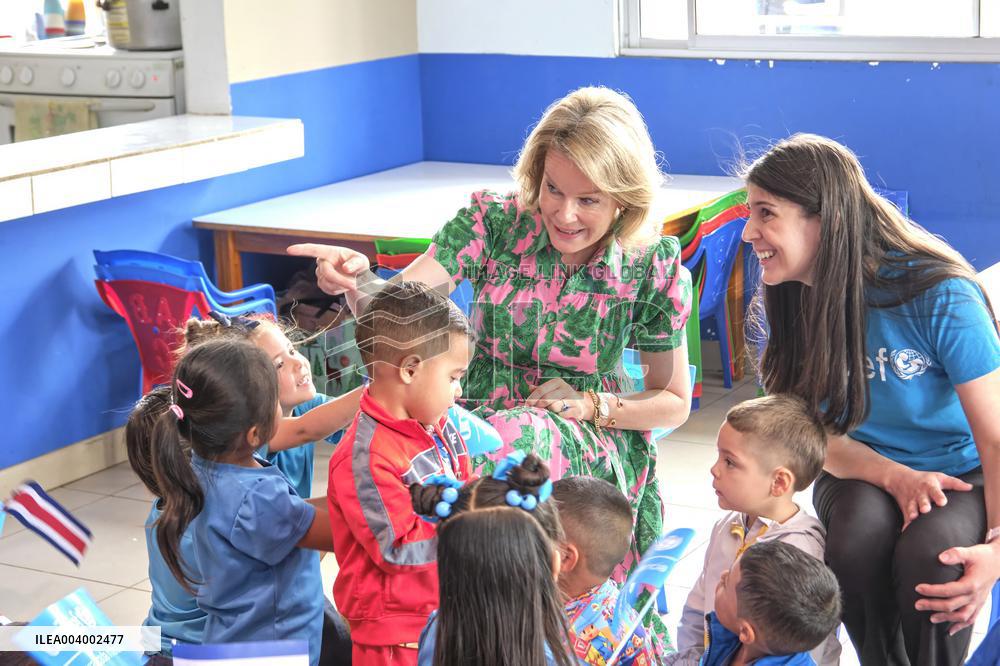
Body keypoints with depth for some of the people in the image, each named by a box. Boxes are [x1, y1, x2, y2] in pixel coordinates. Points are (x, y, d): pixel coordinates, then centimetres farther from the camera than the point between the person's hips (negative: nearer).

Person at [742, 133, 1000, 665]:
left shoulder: (939, 294, -21)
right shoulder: (791, 302, -6)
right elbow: (816, 433, -1)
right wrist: (894, 477, -22)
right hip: (863, 475, 3)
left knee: (929, 554, -35)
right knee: (857, 533, -31)